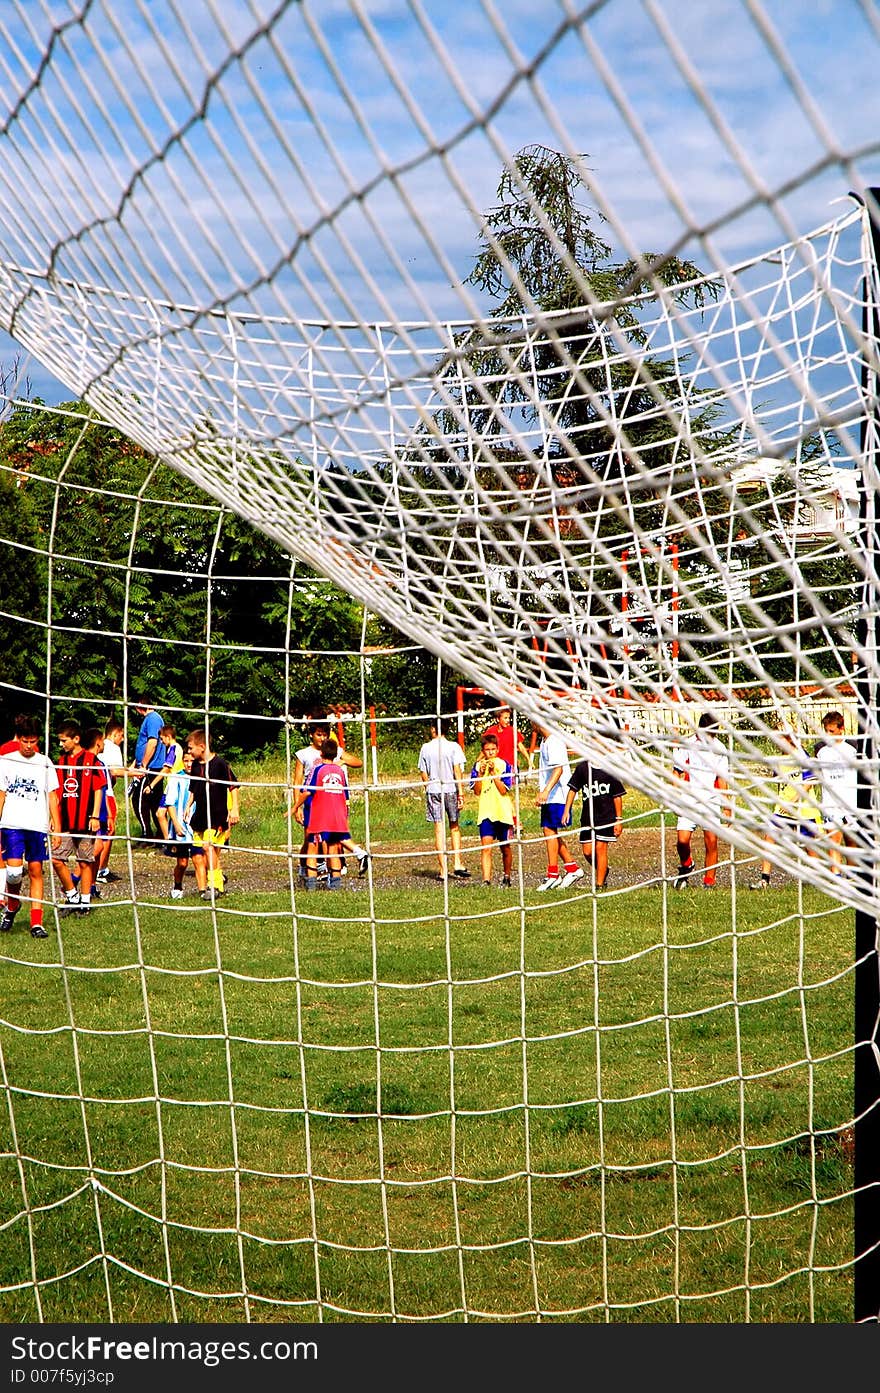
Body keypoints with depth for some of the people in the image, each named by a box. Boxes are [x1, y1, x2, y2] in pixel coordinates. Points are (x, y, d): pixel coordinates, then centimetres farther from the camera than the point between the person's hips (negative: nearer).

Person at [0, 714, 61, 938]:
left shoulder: (45, 763, 8)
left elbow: (52, 796, 9)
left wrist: (57, 828, 3)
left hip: (38, 826, 1)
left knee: (36, 871, 1)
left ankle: (36, 923, 4)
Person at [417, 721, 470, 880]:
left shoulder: (426, 748, 1)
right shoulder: (453, 746, -4)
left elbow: (423, 773, 5)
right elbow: (457, 770, -10)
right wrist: (461, 792, -8)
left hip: (433, 790, 1)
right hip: (451, 789, -1)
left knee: (439, 830, 3)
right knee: (455, 827, 16)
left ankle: (443, 870, 3)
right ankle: (457, 864, 6)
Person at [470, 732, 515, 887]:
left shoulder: (504, 765, -3)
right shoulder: (478, 766, 3)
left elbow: (503, 790, -11)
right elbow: (476, 791, -2)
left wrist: (493, 772, -18)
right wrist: (480, 774, -15)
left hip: (504, 813, -1)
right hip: (485, 813, 1)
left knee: (505, 848, 12)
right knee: (486, 847, -12)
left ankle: (506, 877, 31)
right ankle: (486, 880, -17)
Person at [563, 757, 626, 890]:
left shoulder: (610, 769, 0)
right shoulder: (582, 768, 3)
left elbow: (617, 796, 4)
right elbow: (573, 789, 8)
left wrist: (619, 819, 3)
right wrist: (567, 811, 0)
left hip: (606, 816, -2)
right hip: (587, 817, 2)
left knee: (601, 848, -7)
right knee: (587, 851, 1)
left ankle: (600, 884, 2)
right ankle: (603, 871, 29)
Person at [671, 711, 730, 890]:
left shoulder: (719, 749, 6)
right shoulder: (685, 746, -2)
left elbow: (722, 779, 12)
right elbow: (677, 774, 3)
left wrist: (725, 806, 10)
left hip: (711, 801, 2)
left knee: (712, 842, -5)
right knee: (682, 840, -12)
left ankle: (709, 882, 5)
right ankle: (686, 866, 18)